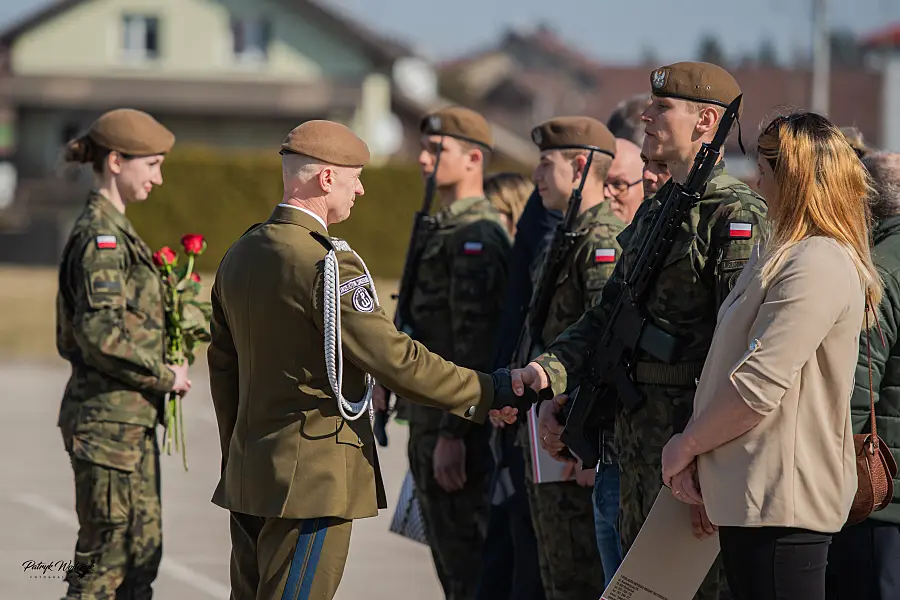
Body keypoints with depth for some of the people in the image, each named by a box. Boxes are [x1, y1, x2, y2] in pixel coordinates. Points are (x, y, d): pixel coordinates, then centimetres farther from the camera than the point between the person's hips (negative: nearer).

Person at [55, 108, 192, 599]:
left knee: (142, 554, 12)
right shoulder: (101, 236, -15)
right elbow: (100, 333, -25)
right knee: (106, 559, -6)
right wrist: (164, 375, -14)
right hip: (108, 416, -10)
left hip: (131, 416, 10)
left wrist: (158, 372, 12)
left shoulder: (114, 231, 15)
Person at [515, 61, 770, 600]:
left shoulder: (737, 215, -12)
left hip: (695, 431, -9)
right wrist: (551, 370, 1)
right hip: (640, 434, 9)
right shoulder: (654, 211, 18)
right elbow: (608, 315, 18)